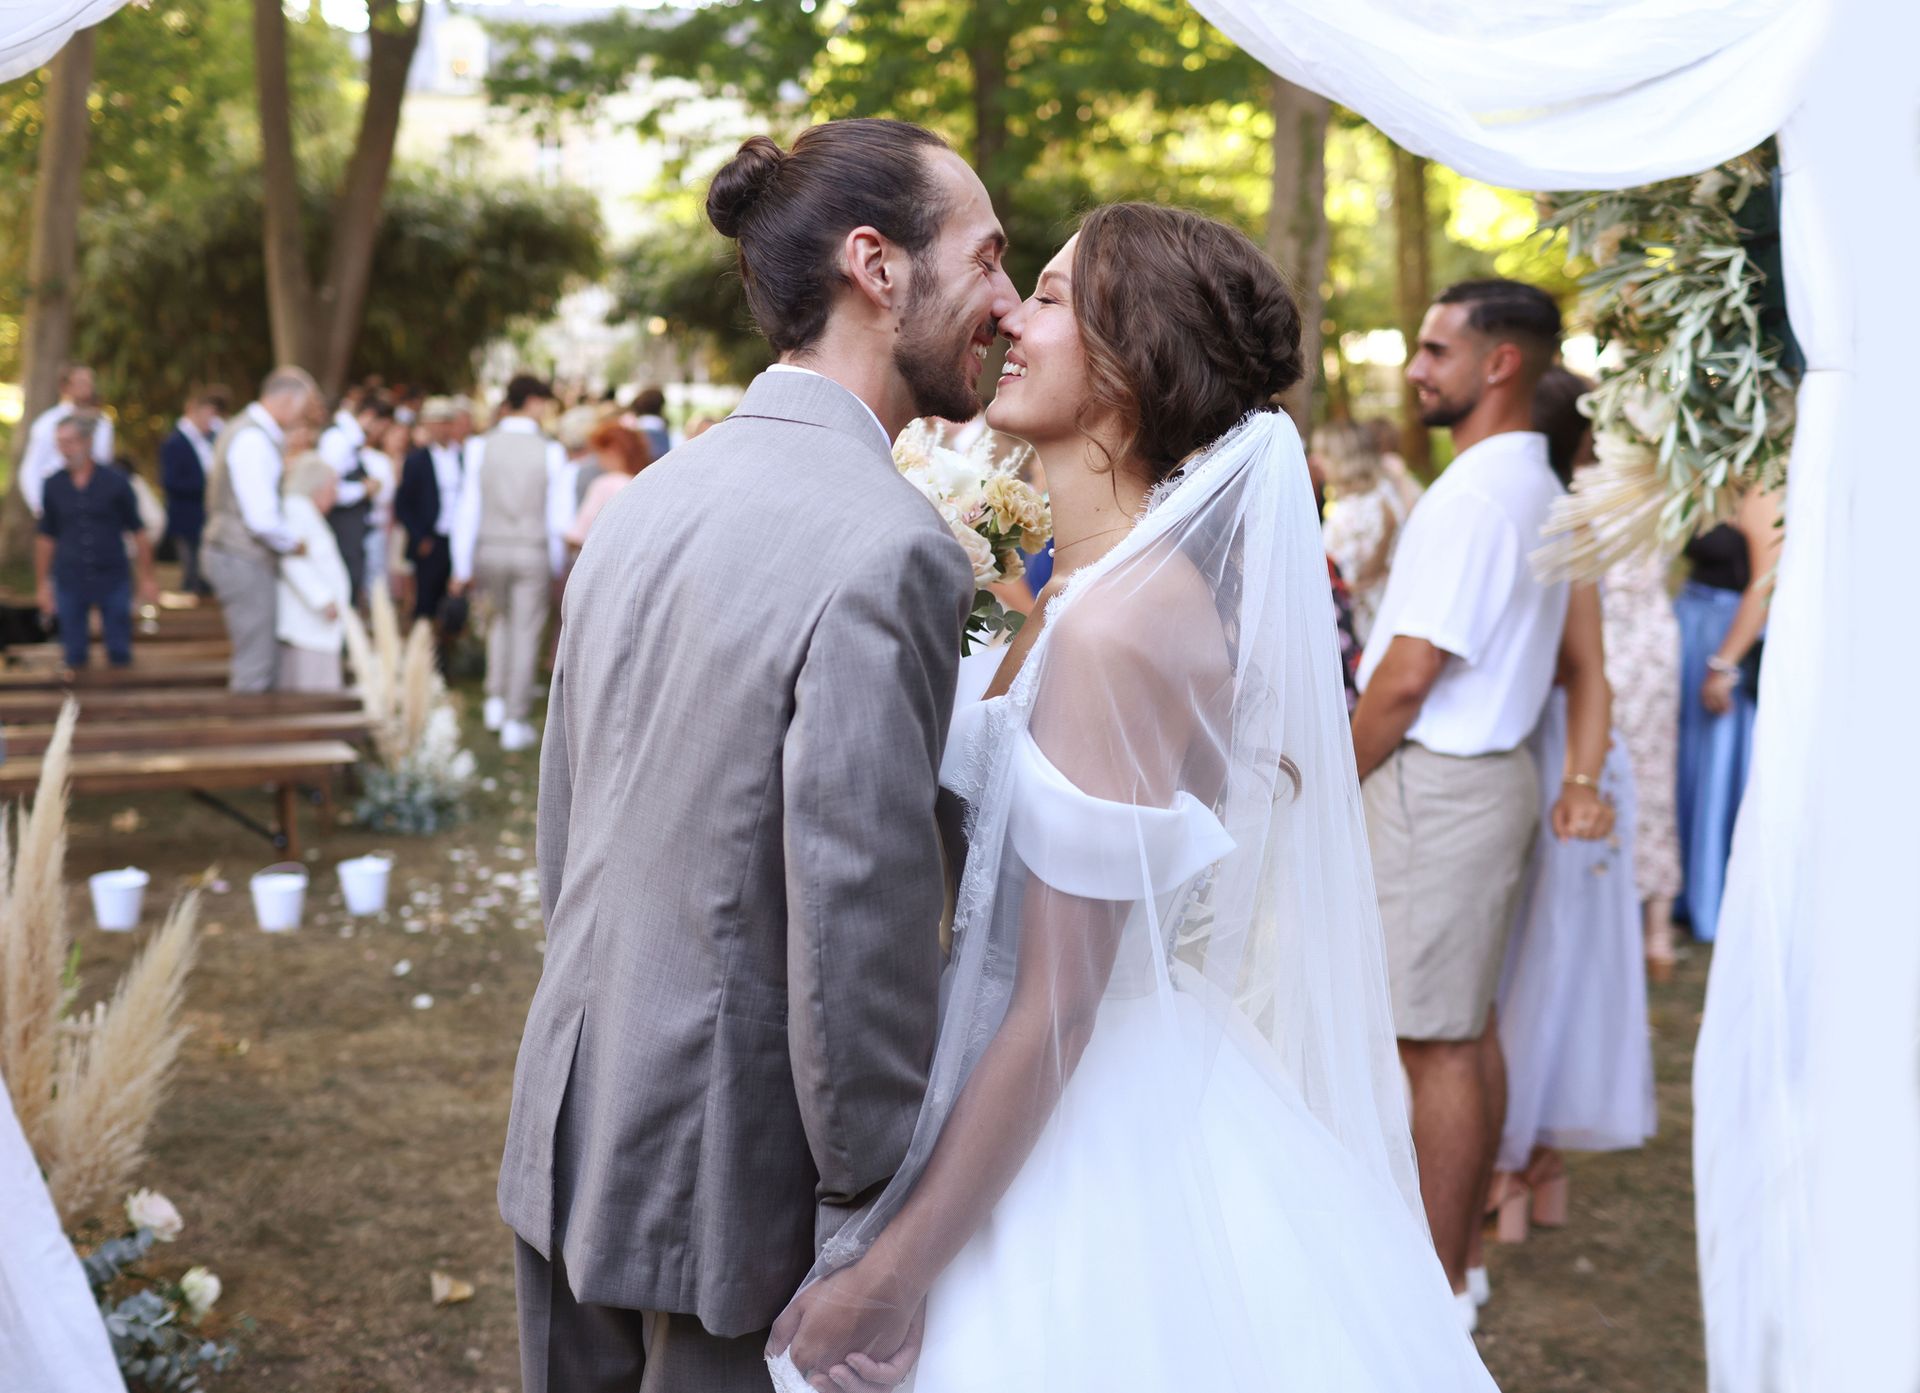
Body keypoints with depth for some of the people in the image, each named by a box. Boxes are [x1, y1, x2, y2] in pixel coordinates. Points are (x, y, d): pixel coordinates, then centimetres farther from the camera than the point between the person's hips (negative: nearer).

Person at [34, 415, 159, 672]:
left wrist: (147, 579, 1)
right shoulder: (53, 485, 3)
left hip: (114, 581, -1)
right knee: (74, 658, 5)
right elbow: (46, 538, 10)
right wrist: (43, 585, 10)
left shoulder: (115, 482, -3)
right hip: (69, 584, 1)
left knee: (120, 655, 3)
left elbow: (138, 533, 3)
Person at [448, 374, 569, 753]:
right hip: (533, 552, -2)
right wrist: (559, 567, 8)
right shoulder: (550, 451, -7)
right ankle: (514, 722, 8)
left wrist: (463, 566, 6)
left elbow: (468, 508, -1)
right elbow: (559, 516, -4)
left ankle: (496, 701, 23)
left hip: (490, 550, 2)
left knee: (502, 619, 26)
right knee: (525, 634, 6)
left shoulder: (481, 447, -3)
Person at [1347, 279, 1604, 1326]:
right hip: (1489, 770, 10)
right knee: (1470, 1030, 15)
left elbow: (1409, 676, -20)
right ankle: (1455, 1256, 24)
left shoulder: (1471, 495, -18)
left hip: (1435, 786, -10)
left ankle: (1437, 1288, 6)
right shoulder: (1538, 488, 14)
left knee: (1438, 1043, -3)